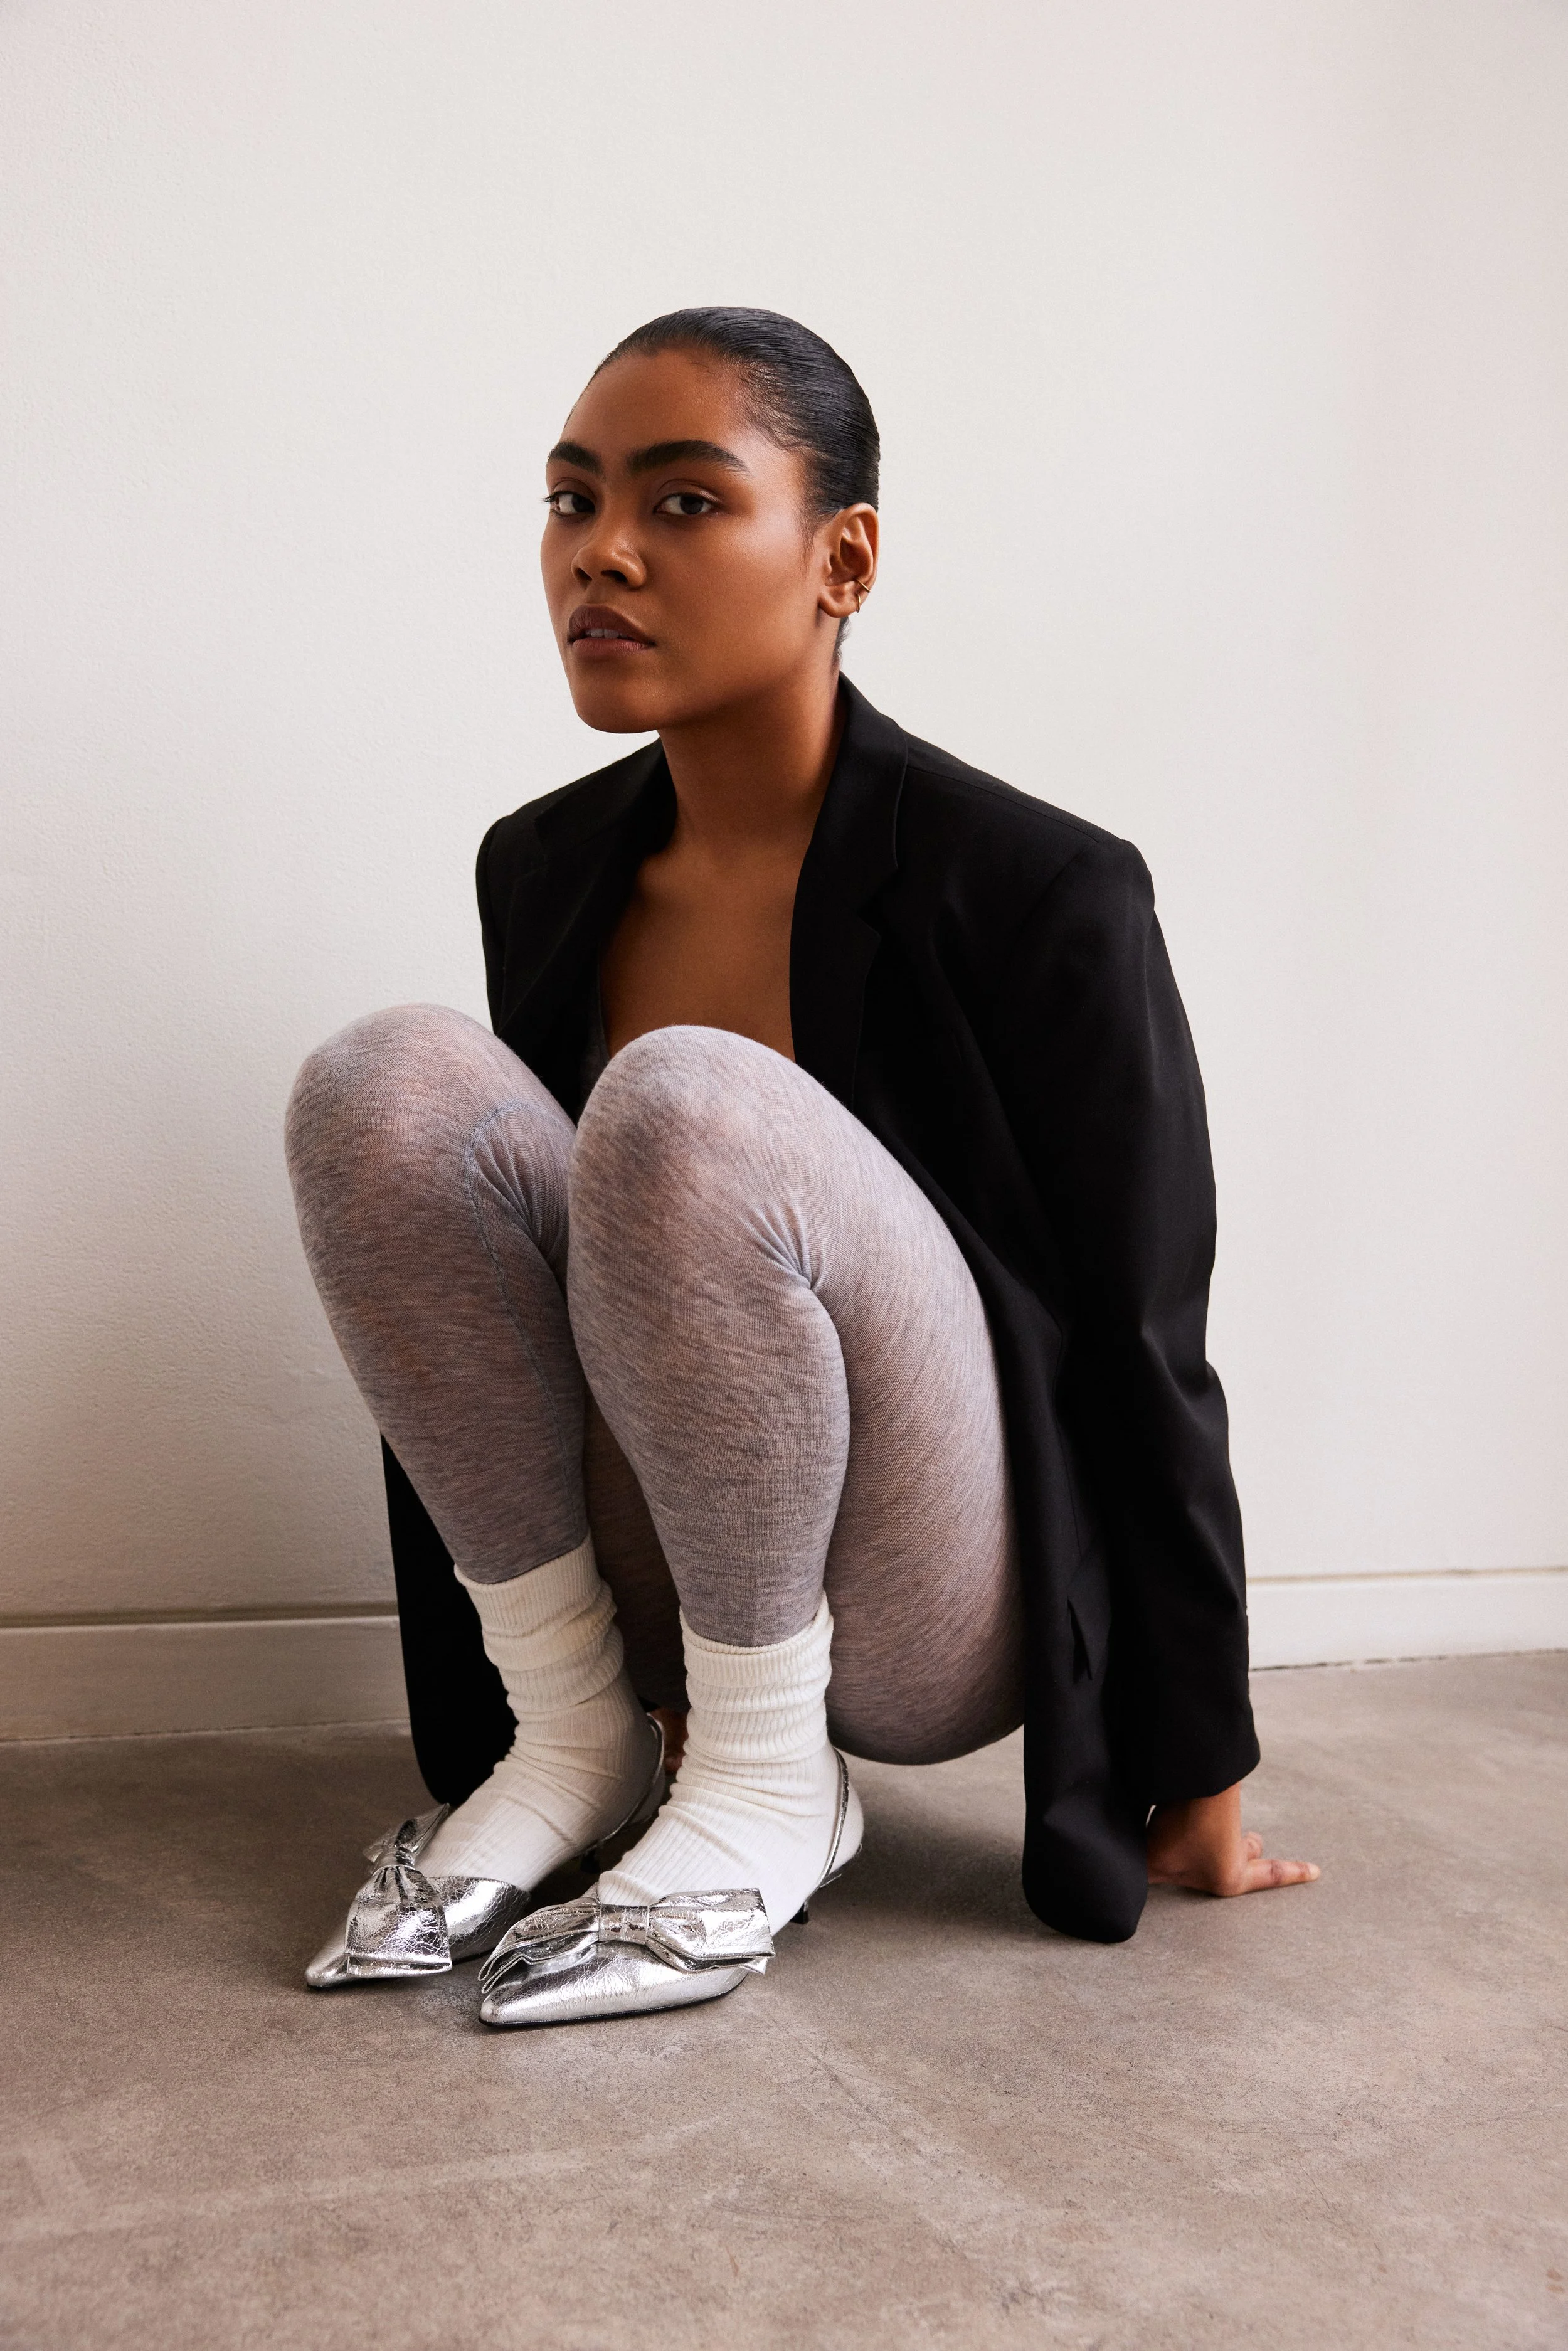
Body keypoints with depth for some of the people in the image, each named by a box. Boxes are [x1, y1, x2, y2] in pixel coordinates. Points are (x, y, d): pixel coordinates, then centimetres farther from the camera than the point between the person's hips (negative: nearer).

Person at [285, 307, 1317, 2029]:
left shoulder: (1037, 893, -14)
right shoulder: (542, 870, 2)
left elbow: (1143, 1358, -9)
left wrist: (1199, 1780, 0)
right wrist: (499, 1689, 18)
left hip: (923, 1626, -5)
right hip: (653, 1576, 5)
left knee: (683, 1105, -31)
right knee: (385, 1078, -18)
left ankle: (772, 1785, -14)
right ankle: (576, 1731, -7)